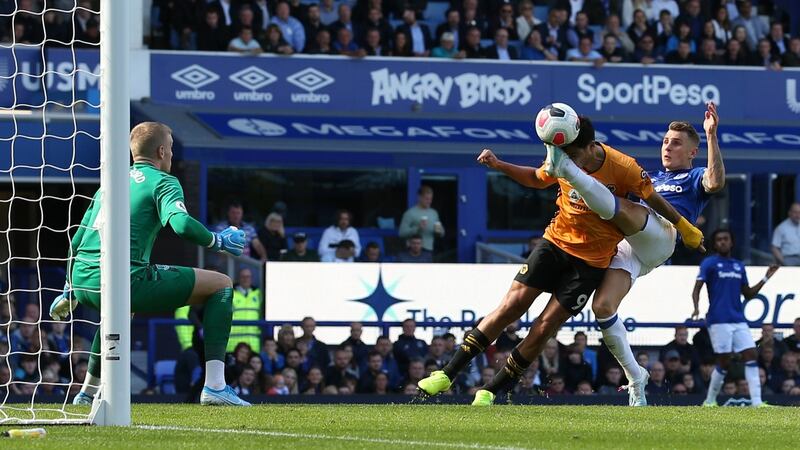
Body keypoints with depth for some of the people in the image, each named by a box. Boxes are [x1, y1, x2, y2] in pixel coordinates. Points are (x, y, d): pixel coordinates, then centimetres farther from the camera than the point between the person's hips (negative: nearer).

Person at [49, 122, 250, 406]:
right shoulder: (162, 181, 3)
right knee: (221, 284, 4)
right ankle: (214, 386, -6)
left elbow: (77, 241, 30)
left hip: (83, 283, 8)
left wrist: (70, 290, 40)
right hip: (127, 282, -8)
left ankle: (89, 391, 40)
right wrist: (217, 241, 0)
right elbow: (181, 224, -17)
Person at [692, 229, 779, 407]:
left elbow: (748, 294, 21)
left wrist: (765, 279, 11)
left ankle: (756, 402, -9)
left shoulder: (739, 266, 16)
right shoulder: (709, 263, 0)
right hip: (719, 321, -5)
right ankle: (710, 401, 11)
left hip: (739, 320, 5)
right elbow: (697, 289, -6)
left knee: (751, 356, -6)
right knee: (724, 362, -5)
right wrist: (696, 308, -24)